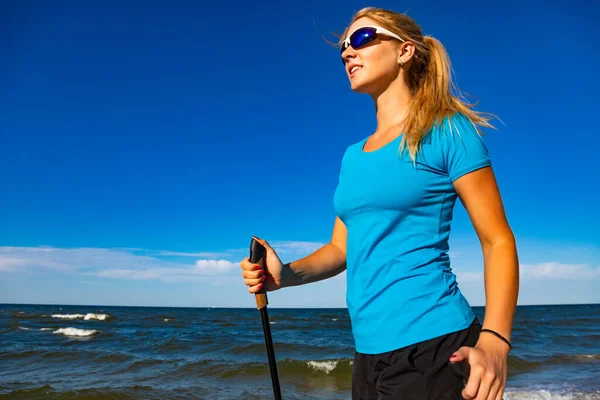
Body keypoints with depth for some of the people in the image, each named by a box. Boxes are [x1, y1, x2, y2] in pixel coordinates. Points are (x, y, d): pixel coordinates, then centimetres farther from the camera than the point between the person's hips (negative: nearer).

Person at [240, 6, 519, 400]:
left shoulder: (446, 131, -5)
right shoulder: (353, 156, 12)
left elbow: (498, 241, -8)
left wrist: (494, 339, -21)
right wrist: (286, 274, -3)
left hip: (433, 347, -6)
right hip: (369, 353, 7)